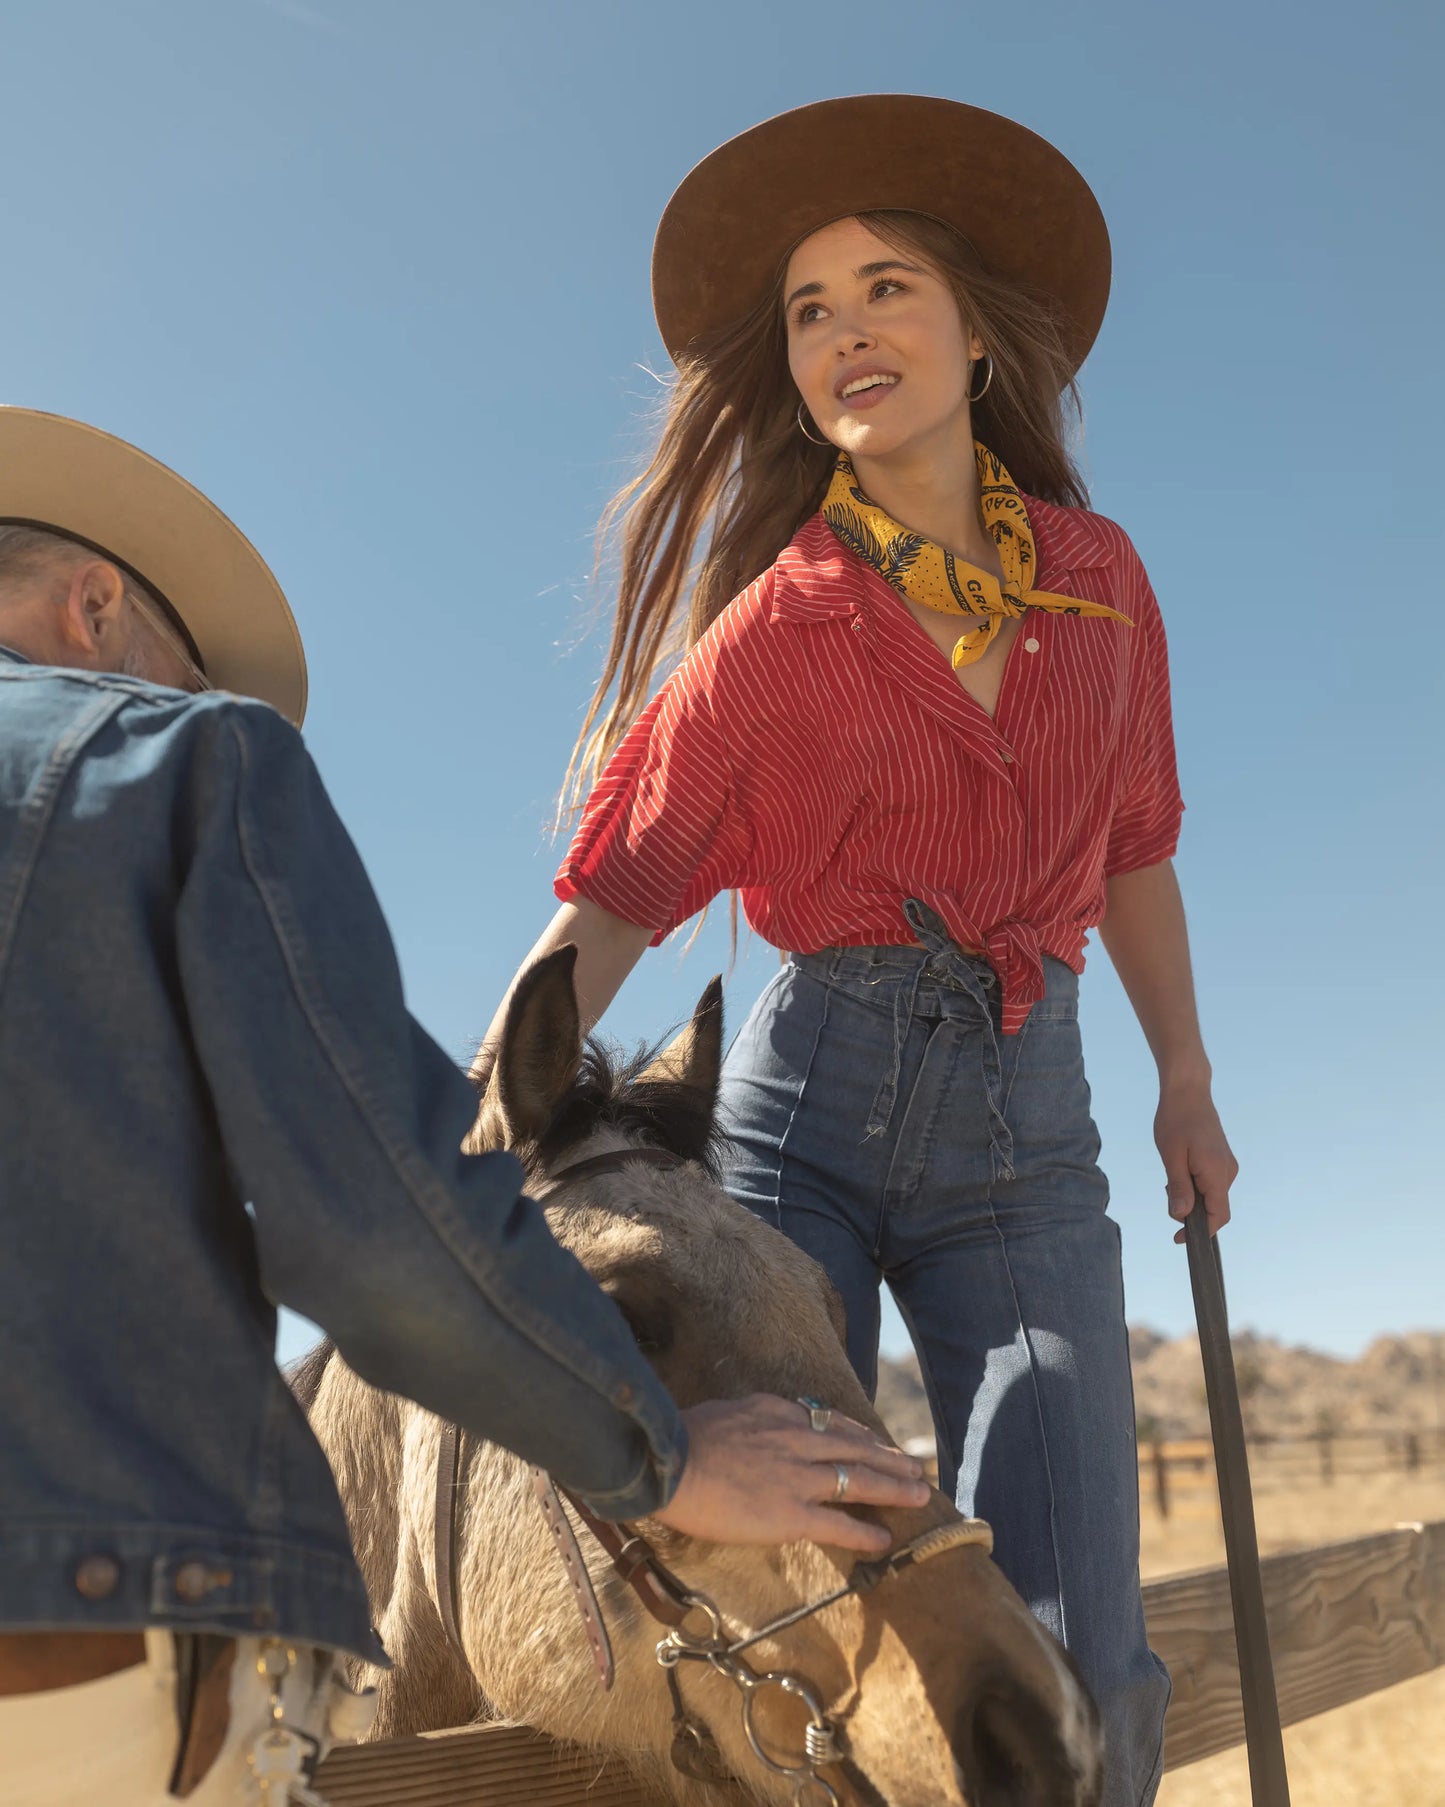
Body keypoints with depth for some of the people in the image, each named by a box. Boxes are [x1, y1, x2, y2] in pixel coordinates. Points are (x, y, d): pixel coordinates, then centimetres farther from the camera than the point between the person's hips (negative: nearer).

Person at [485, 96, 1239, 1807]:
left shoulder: (1098, 574, 10)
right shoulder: (775, 622, 0)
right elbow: (613, 896, -5)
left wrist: (1186, 1082, 22)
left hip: (1026, 1119, 2)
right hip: (808, 1089, -2)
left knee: (1069, 1659, -7)